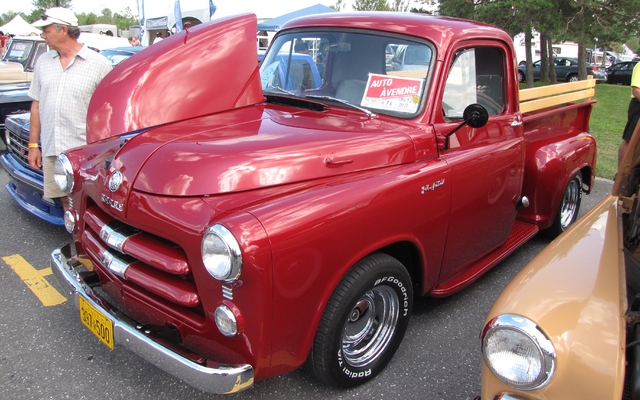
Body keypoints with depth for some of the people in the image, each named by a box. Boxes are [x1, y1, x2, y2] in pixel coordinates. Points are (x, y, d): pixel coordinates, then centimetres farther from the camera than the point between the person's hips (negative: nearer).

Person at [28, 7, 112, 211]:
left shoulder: (99, 64, -4)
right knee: (67, 203, 13)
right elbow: (37, 105, 17)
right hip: (51, 151, 5)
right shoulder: (43, 62, 13)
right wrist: (33, 145, 14)